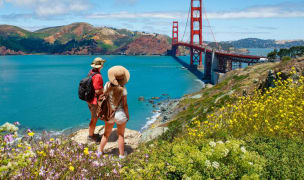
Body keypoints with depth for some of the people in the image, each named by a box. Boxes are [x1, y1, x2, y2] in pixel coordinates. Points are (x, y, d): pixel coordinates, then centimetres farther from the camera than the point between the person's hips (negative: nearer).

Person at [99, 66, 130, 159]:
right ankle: (121, 154, 27)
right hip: (120, 114, -3)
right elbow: (125, 105, -14)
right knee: (121, 135, 16)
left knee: (106, 134, 22)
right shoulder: (123, 89, -19)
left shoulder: (107, 85, -11)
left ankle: (100, 151, 34)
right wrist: (127, 115, 1)